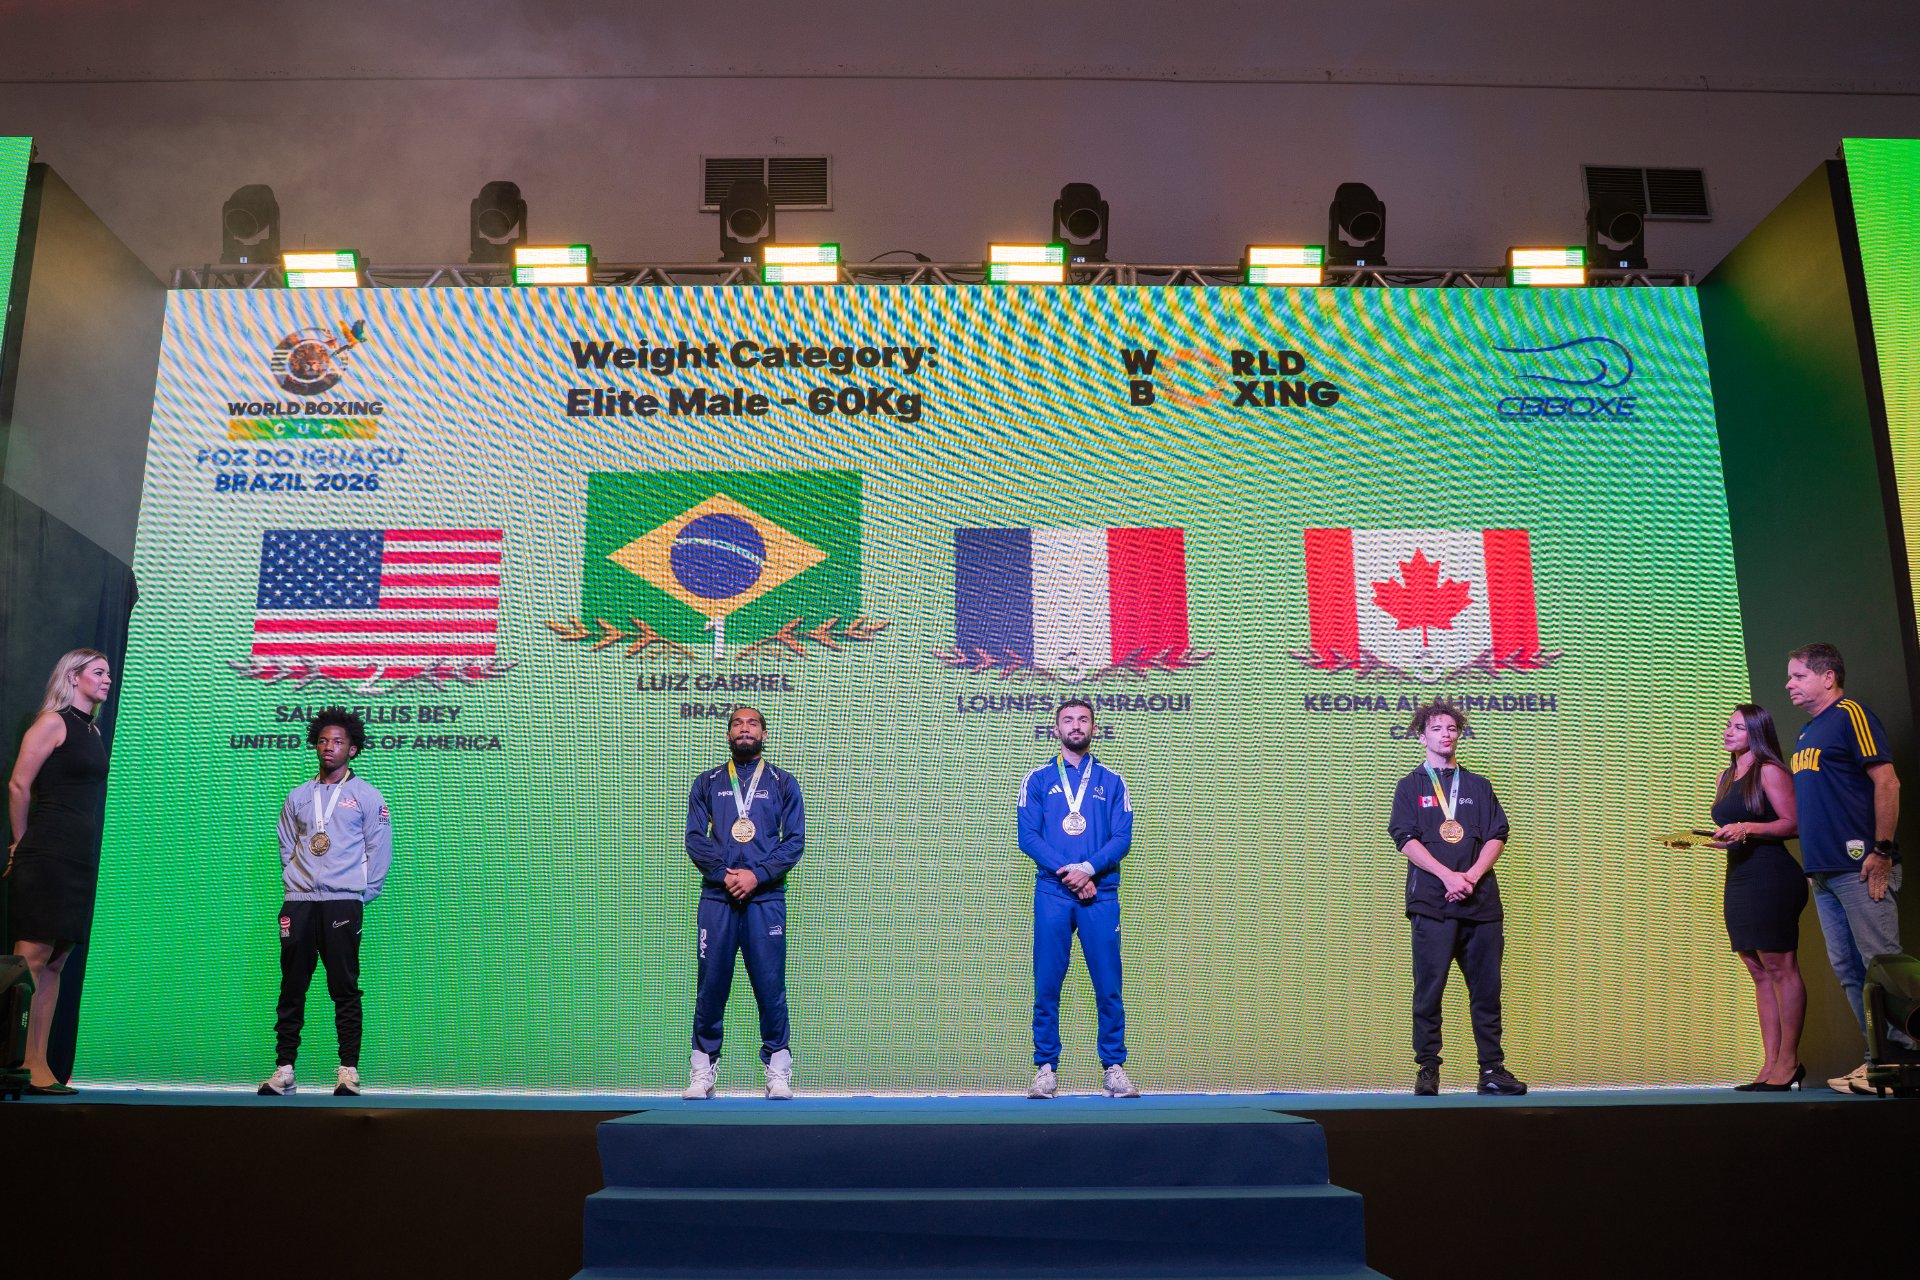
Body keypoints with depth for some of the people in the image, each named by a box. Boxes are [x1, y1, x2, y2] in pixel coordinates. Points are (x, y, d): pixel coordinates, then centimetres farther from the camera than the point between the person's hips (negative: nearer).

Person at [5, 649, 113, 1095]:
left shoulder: (92, 730, 18)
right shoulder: (53, 722, -6)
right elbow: (19, 785, -10)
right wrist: (23, 844, -3)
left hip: (81, 861, 8)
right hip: (47, 857, -8)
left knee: (54, 963, 7)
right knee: (31, 958, -9)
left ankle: (37, 1067, 10)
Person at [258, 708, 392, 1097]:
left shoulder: (366, 796, 5)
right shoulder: (298, 796, 16)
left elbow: (379, 849, 3)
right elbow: (287, 847, 18)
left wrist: (363, 893, -1)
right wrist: (293, 883, 6)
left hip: (343, 902, -3)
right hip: (299, 903, 4)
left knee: (345, 989, -4)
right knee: (292, 989, 3)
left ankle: (349, 1071, -2)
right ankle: (284, 1070, 8)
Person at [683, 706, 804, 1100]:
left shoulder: (783, 783, 12)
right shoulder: (707, 783, 16)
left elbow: (795, 841, 4)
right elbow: (694, 838, 6)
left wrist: (757, 875, -9)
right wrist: (724, 874, -9)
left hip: (766, 896, -1)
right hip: (717, 896, 1)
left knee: (770, 983, -3)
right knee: (711, 982, 1)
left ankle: (778, 1067, 5)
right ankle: (703, 1067, 10)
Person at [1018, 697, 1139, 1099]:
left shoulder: (1112, 782, 13)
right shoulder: (1037, 780, 10)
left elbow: (1122, 838, 4)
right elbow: (1028, 836, 0)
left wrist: (1088, 868, -13)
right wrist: (1067, 872, -12)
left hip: (1101, 896, 1)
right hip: (1052, 895, -1)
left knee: (1109, 986, -1)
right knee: (1047, 986, -1)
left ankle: (1114, 1069, 8)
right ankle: (1046, 1068, 7)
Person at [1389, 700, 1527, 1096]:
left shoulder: (1479, 786, 19)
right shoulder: (1411, 786, 10)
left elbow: (1497, 836, 9)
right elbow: (1406, 838, -2)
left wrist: (1472, 875, -8)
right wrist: (1448, 876, -13)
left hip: (1481, 902, 3)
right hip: (1432, 903, -3)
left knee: (1487, 989, 3)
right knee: (1429, 989, -4)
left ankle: (1492, 1070, 9)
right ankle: (1427, 1071, 2)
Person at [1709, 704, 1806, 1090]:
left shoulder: (1769, 771, -5)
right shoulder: (1727, 776, 19)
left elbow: (1791, 824, -11)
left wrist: (1747, 828, -22)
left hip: (1770, 876, -9)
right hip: (1738, 877, 9)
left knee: (1780, 967, -6)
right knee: (1759, 972, 7)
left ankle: (1789, 1061, -1)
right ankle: (1771, 1064, 8)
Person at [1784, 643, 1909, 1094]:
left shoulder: (1850, 715, -5)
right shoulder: (1807, 733, 20)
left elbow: (1887, 782, -13)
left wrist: (1882, 851, -17)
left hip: (1860, 867, -9)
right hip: (1824, 871, 9)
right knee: (1848, 971, 9)